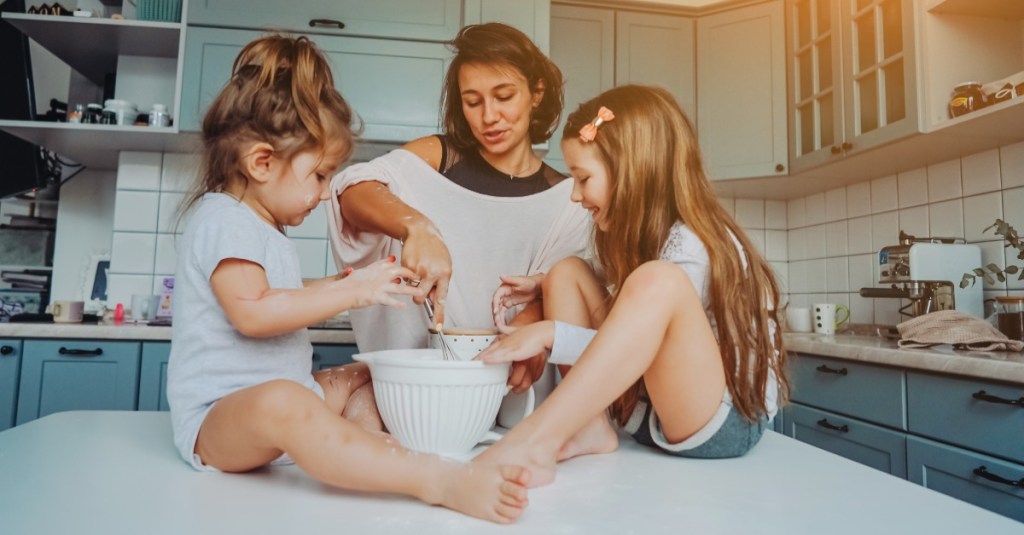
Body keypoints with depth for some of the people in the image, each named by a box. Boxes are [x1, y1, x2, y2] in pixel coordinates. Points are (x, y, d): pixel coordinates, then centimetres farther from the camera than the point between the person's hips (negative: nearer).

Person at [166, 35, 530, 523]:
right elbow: (252, 311, -27)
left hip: (283, 400, 11)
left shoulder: (259, 226, 18)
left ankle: (396, 455, -22)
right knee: (282, 404, -41)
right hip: (220, 415, -11)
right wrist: (351, 293, -23)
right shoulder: (223, 221, -13)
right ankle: (439, 482, -51)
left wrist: (345, 283, 16)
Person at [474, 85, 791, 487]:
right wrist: (540, 287, -3)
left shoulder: (692, 247, -17)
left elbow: (650, 341, -22)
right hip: (646, 412, 8)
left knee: (657, 281, -35)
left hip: (725, 424, -8)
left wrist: (551, 333, -25)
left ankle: (533, 443, -37)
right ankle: (591, 428, -10)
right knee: (568, 273, 1)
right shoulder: (636, 234, 7)